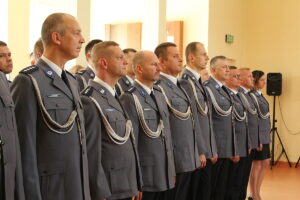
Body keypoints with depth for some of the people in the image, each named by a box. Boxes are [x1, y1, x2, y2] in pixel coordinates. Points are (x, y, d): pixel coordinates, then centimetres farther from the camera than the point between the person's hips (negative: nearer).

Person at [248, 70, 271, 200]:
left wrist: (266, 136, 14)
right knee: (256, 164, 0)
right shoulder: (252, 96, -15)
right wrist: (257, 140, -21)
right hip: (258, 136, -9)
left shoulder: (259, 95, 12)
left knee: (265, 163, 13)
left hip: (264, 135, 9)